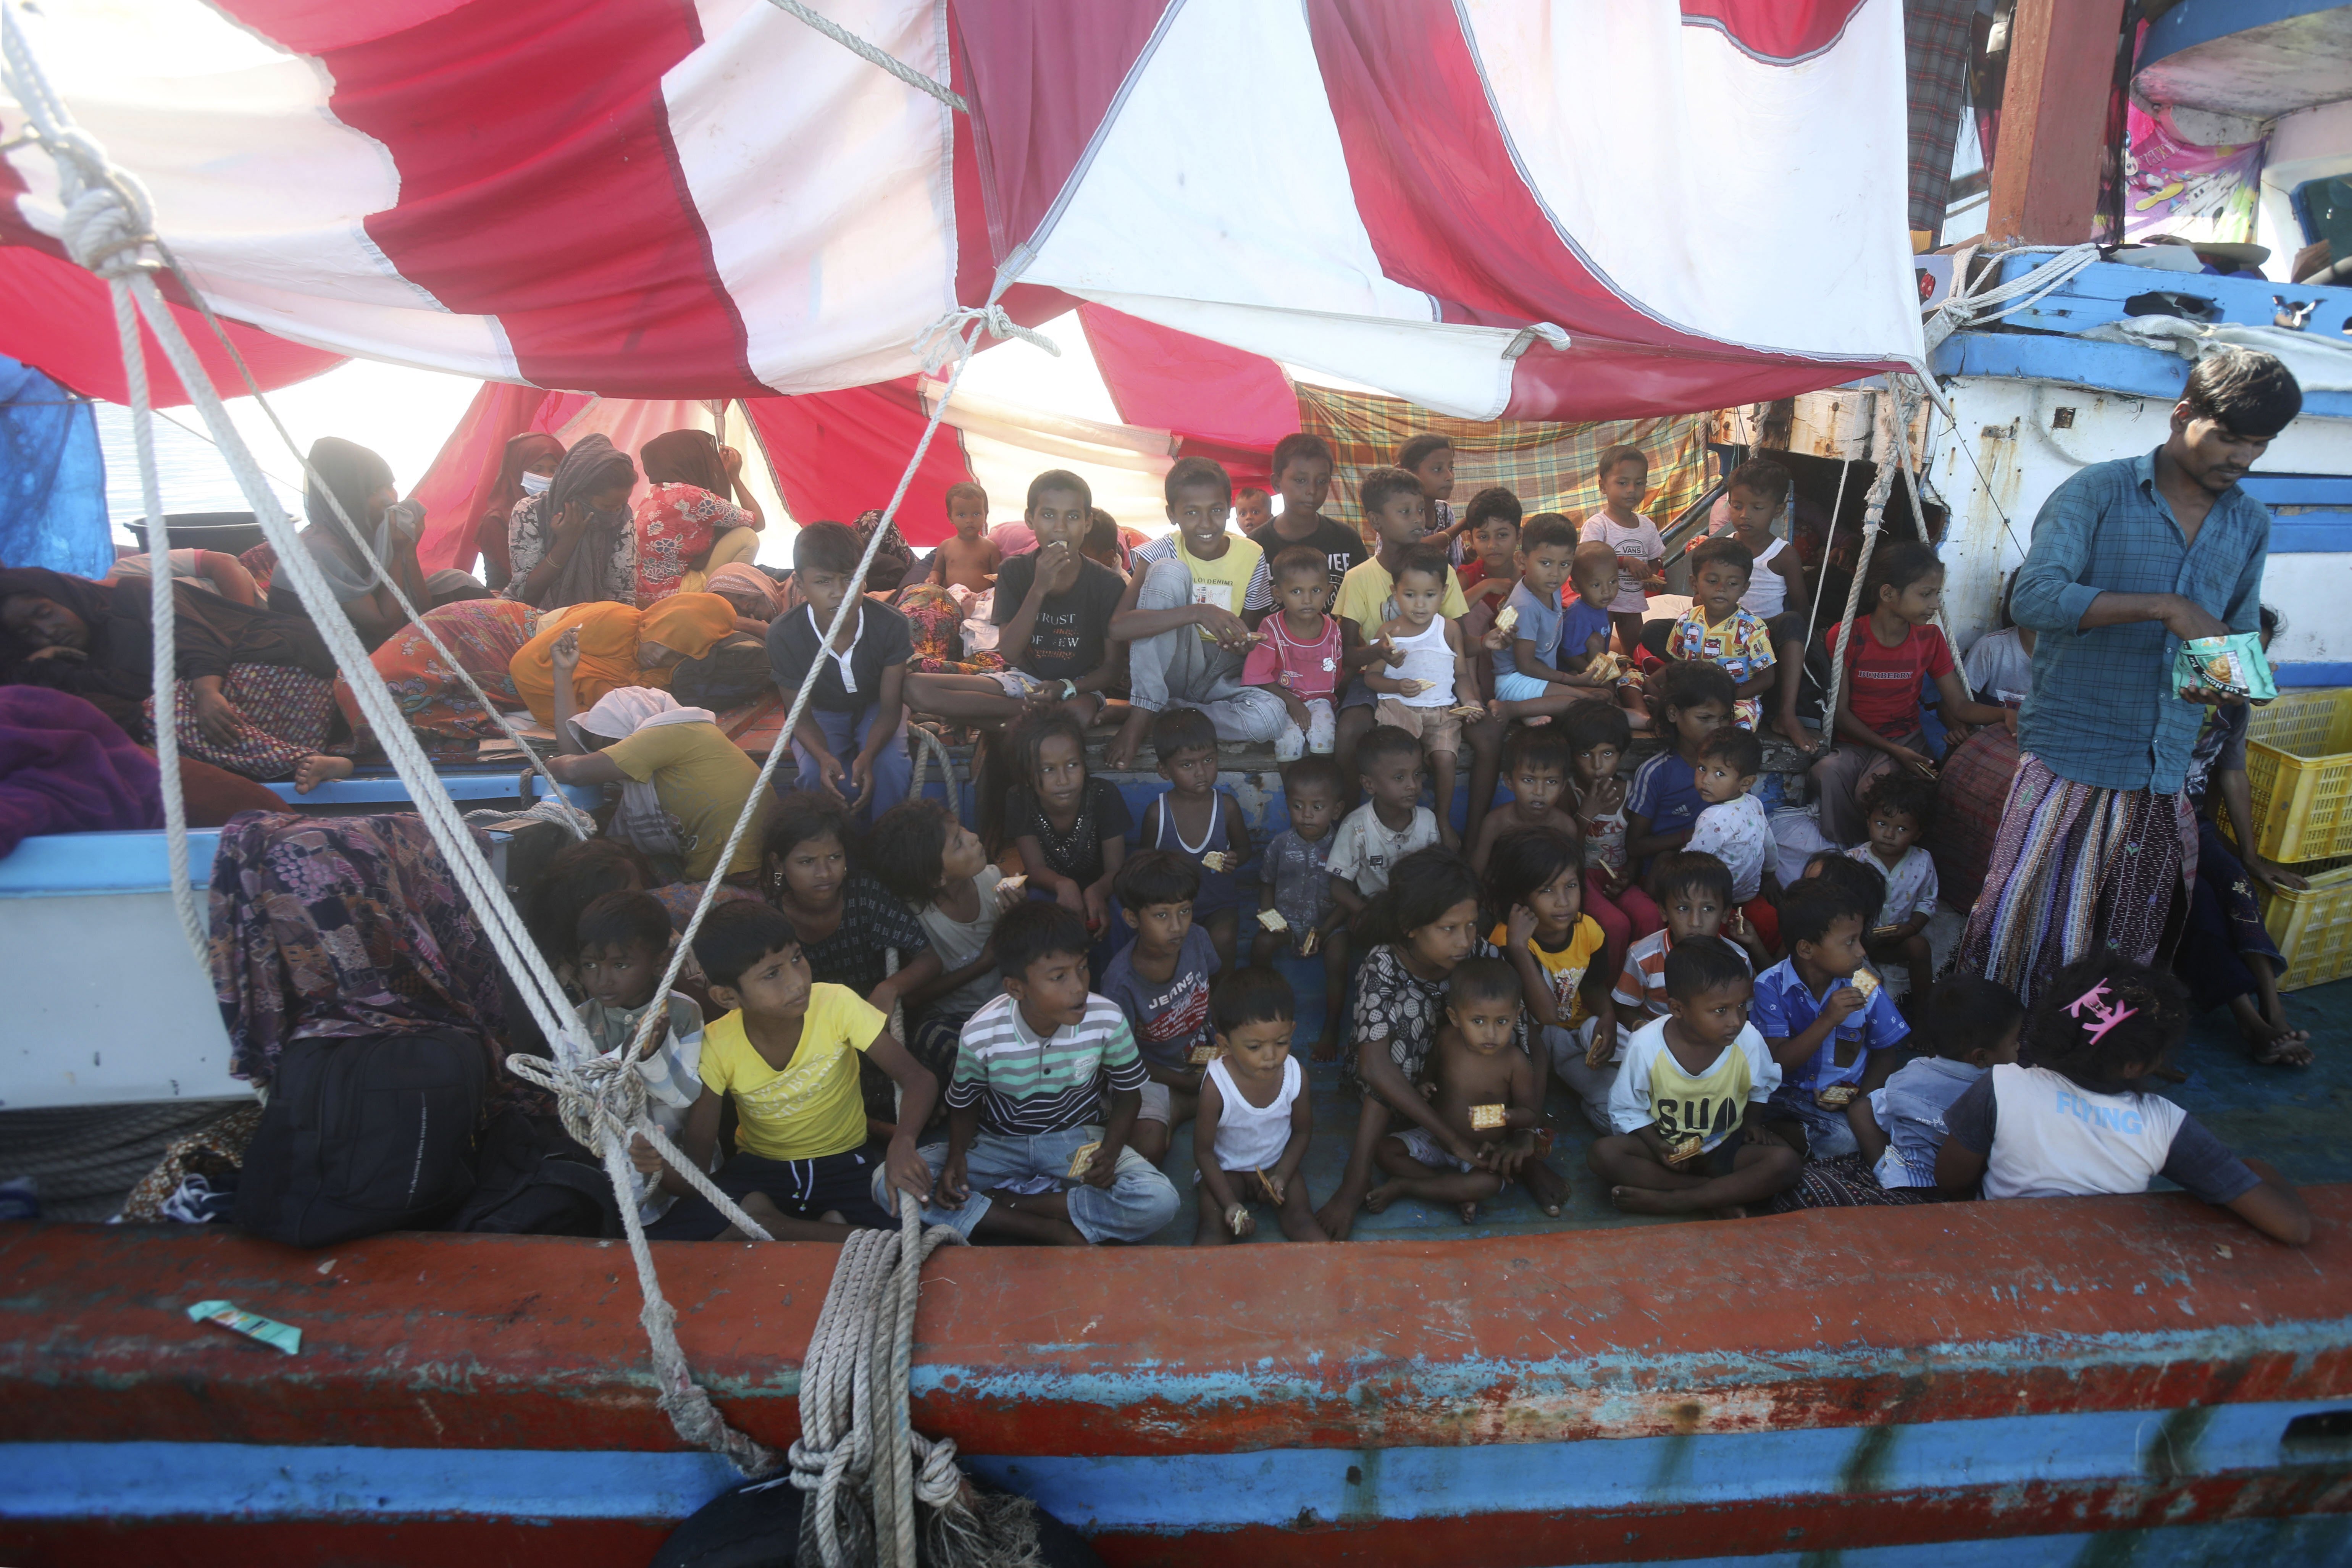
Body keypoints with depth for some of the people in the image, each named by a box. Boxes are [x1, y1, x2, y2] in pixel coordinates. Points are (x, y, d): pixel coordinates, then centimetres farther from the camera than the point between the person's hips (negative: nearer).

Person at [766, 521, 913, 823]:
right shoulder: (783, 636, -28)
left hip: (875, 709, 0)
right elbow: (802, 718, -16)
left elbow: (890, 709, -19)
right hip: (822, 714, 0)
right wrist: (824, 758, -39)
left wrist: (867, 756, -39)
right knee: (817, 775, -28)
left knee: (892, 767, -28)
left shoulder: (890, 625, -29)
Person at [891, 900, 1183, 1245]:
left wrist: (1110, 1151, -20)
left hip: (1078, 1140, 0)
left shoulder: (1107, 1020, -19)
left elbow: (1128, 1094, -3)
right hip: (999, 1147, 0)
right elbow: (963, 1105, 1)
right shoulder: (981, 1036, -19)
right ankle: (1053, 1232, -22)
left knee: (1160, 1201, -28)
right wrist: (957, 1156, -19)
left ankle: (1006, 1201, -18)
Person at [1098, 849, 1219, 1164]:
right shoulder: (1121, 981, -26)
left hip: (1202, 1054, 4)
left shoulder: (1196, 939, -14)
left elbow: (1227, 975, 10)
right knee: (1148, 1149, -29)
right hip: (1153, 1072, -4)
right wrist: (1188, 1083, -18)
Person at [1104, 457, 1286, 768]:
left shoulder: (1251, 556, -5)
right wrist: (1198, 613, -39)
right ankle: (1141, 715, -25)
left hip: (1220, 675, 2)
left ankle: (1160, 715, -12)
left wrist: (1246, 644, -21)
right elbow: (1117, 627, -28)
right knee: (1168, 571, -26)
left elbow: (1252, 630, 6)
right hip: (1168, 668, -2)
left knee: (1271, 717, -32)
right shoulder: (1161, 553, -13)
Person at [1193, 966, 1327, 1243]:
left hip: (1278, 1166, 3)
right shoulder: (1216, 1085, -28)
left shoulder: (1296, 1076, -17)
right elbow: (1203, 1150, -16)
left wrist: (1282, 1175, -11)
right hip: (1226, 1169, -2)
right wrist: (1229, 1203, -20)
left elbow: (1303, 1131, 1)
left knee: (1301, 1220, -18)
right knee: (1214, 1227, -24)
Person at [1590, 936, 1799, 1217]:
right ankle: (1720, 1196, -24)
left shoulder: (1749, 1040, -13)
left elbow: (1761, 1090, 9)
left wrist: (1751, 1123, -8)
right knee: (1602, 1153, -28)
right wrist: (1657, 1146, -23)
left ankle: (1666, 1201, -27)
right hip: (1666, 1149, -2)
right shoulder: (1645, 1045, -19)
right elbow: (1627, 1109, -8)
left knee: (1785, 1161, -26)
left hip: (1723, 1149, 2)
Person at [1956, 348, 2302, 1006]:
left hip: (2163, 776, 5)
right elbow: (2034, 597, -19)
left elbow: (2241, 631, 22)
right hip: (2070, 761, -5)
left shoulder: (2251, 525, 14)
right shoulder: (2100, 493, -5)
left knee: (2126, 952, 12)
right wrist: (2166, 607, -22)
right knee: (2024, 930, -1)